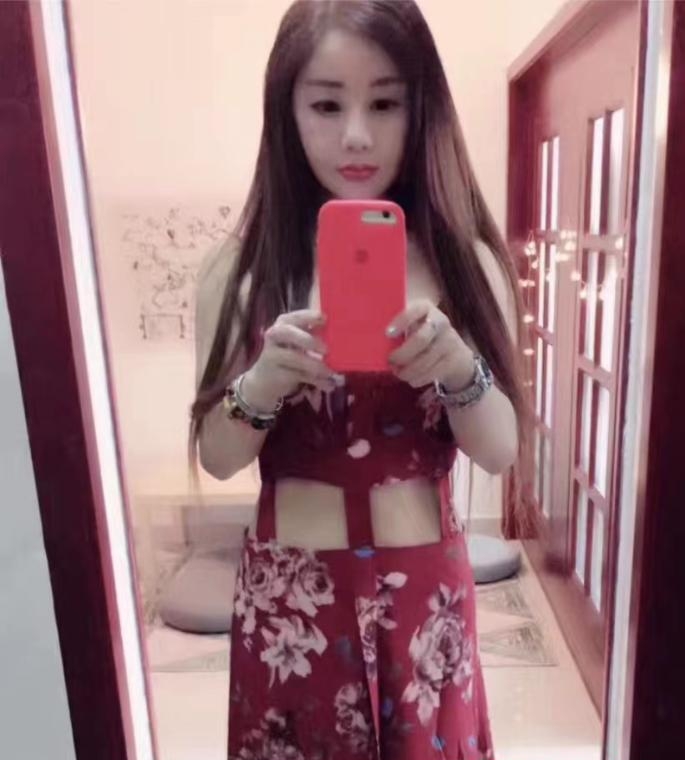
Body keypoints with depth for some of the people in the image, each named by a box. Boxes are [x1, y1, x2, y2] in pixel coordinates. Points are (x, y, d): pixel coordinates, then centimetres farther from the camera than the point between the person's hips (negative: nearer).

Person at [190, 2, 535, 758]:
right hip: (289, 592, 0)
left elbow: (501, 450, -6)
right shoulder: (241, 269, -7)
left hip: (425, 589, 1)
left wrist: (457, 367, -25)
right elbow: (216, 456, -5)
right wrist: (266, 382, -24)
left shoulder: (463, 261, -5)